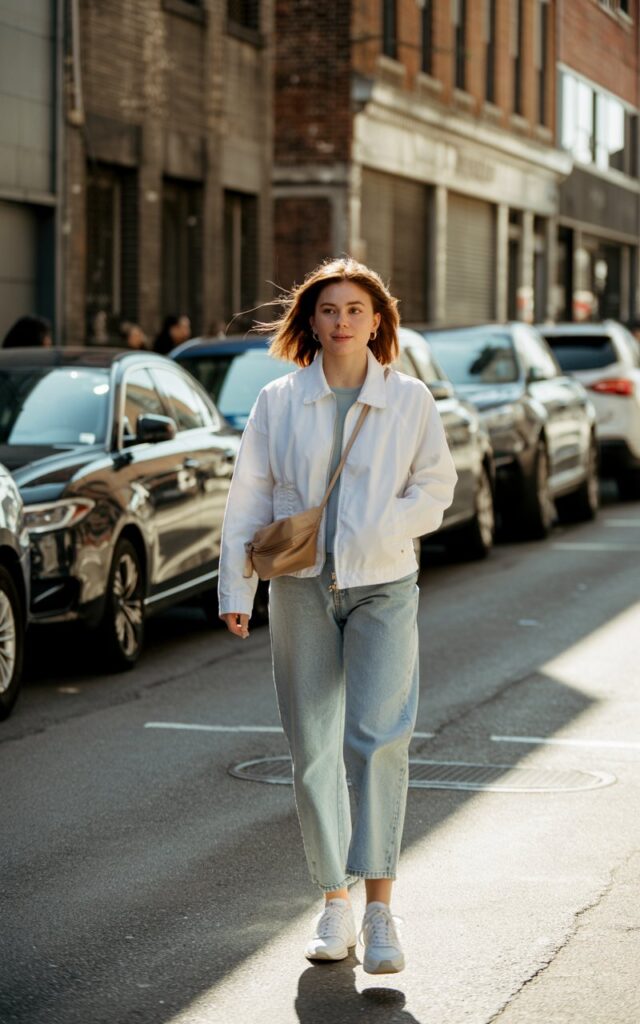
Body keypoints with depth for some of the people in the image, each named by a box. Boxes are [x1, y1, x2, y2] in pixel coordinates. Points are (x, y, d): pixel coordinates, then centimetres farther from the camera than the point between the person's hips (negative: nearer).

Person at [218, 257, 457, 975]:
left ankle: (379, 908, -12)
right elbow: (248, 500, 4)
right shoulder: (278, 402, 4)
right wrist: (235, 590, -3)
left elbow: (434, 490, 5)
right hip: (301, 590, 2)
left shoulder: (409, 400, 3)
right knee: (312, 750, 4)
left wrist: (373, 532, -11)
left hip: (382, 586, -1)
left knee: (376, 739, -15)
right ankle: (334, 905, 16)